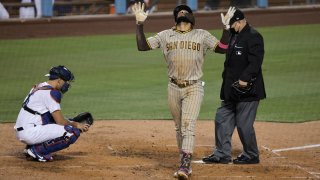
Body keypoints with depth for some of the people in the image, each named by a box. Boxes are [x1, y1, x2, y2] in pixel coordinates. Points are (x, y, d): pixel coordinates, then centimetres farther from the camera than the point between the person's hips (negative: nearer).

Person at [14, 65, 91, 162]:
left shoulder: (38, 87, 18)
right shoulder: (51, 92, -11)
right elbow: (60, 121, -11)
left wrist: (73, 122, 19)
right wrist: (75, 124, 6)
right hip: (30, 133, -10)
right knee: (73, 132, -13)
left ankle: (31, 147, 14)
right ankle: (38, 150, -11)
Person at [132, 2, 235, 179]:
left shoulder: (201, 35, 4)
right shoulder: (166, 35, 8)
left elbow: (223, 48, 0)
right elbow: (142, 46, 4)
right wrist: (140, 23, -3)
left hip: (194, 87, -3)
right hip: (174, 88, 3)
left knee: (188, 126, -14)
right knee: (179, 127, 9)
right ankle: (185, 163, 19)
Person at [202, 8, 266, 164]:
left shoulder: (253, 37, -13)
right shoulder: (234, 36, 17)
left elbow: (255, 61, -22)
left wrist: (245, 79, -28)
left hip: (247, 89, -10)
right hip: (231, 90, 10)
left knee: (244, 123, -5)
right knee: (222, 119, 10)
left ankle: (251, 155, 8)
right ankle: (222, 154, 16)